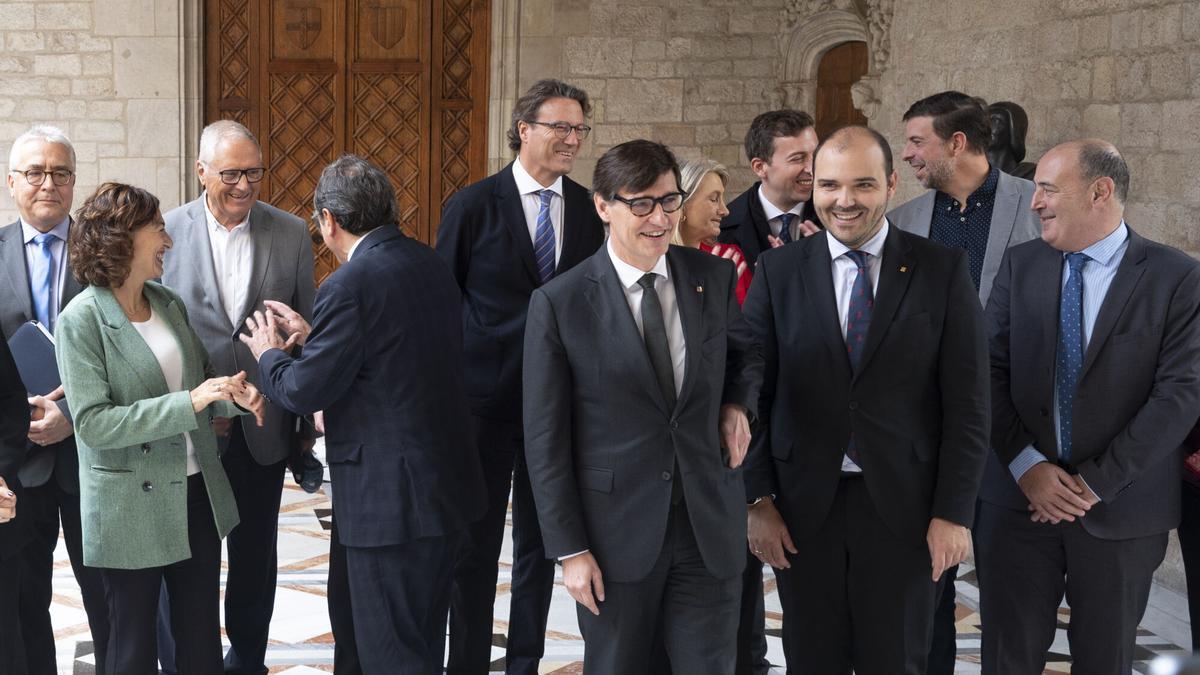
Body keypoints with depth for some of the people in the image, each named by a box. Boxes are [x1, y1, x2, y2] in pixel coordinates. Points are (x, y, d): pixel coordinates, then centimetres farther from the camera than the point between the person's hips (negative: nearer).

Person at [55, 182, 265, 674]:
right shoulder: (82, 320, -14)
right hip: (131, 508, -6)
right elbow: (93, 423, -20)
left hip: (196, 492, 6)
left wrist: (231, 394, -6)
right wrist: (189, 402, -26)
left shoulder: (169, 303, 5)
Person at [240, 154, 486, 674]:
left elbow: (304, 392, -14)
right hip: (449, 486, 9)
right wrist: (312, 335, 17)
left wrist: (268, 354, 6)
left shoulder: (351, 285, -19)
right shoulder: (431, 265, 7)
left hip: (392, 499, -8)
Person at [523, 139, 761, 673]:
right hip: (615, 532, -2)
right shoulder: (559, 304, -8)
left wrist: (737, 403, 0)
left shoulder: (714, 278, 2)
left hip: (709, 524, 2)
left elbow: (743, 352, 23)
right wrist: (569, 549, -8)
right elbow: (545, 437, -6)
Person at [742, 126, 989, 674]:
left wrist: (954, 511, -7)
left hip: (905, 506, -1)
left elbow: (966, 402, -3)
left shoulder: (942, 270, -1)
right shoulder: (778, 271, 2)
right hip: (803, 506, 1)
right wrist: (758, 499, -3)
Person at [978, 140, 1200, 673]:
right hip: (1019, 497, 2)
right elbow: (991, 371, 0)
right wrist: (1026, 465, -12)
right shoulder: (1020, 264, 4)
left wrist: (1098, 482, -15)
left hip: (1120, 507, -2)